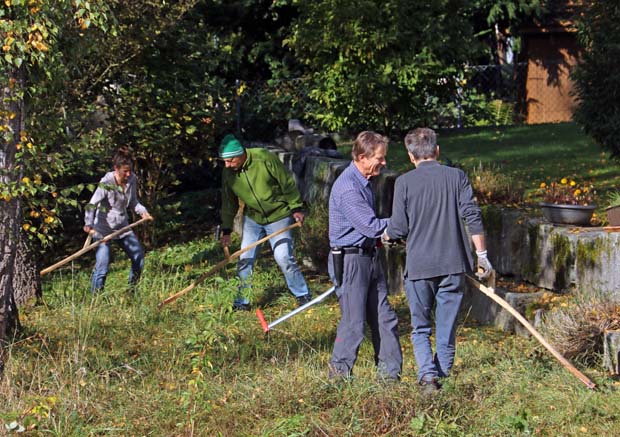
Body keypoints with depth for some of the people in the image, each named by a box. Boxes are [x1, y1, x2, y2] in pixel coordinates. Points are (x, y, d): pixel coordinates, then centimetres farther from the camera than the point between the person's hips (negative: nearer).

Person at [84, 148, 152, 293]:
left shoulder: (132, 180, -4)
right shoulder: (106, 183, -23)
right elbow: (92, 204, -29)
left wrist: (142, 211, -7)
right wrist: (88, 224, -45)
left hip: (123, 226, 7)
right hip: (103, 229, -7)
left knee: (139, 256, 11)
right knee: (102, 264, -15)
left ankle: (132, 290, 30)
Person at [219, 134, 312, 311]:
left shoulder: (265, 159, -24)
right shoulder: (228, 173, -9)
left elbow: (287, 183, -13)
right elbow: (228, 203, 3)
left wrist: (296, 208, -8)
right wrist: (226, 230, 2)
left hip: (279, 216, -4)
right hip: (252, 218, 4)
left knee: (283, 257, -9)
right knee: (245, 259, 2)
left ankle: (303, 295, 9)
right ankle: (242, 301, 15)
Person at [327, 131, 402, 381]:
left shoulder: (364, 182, 13)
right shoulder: (347, 187, -20)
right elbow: (372, 227, -23)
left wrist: (381, 235, 11)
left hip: (369, 256, 10)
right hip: (349, 260, -10)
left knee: (384, 318, 9)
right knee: (354, 322, -4)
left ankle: (390, 373, 14)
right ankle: (339, 373, 10)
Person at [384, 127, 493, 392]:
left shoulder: (404, 182, -4)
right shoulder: (456, 176, 2)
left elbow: (398, 228, -5)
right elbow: (472, 216, -2)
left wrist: (383, 237, 17)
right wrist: (482, 255, 4)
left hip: (418, 266, -2)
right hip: (453, 264, 2)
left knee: (421, 327, 8)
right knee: (447, 327, 12)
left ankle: (427, 374, -11)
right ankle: (442, 375, 15)